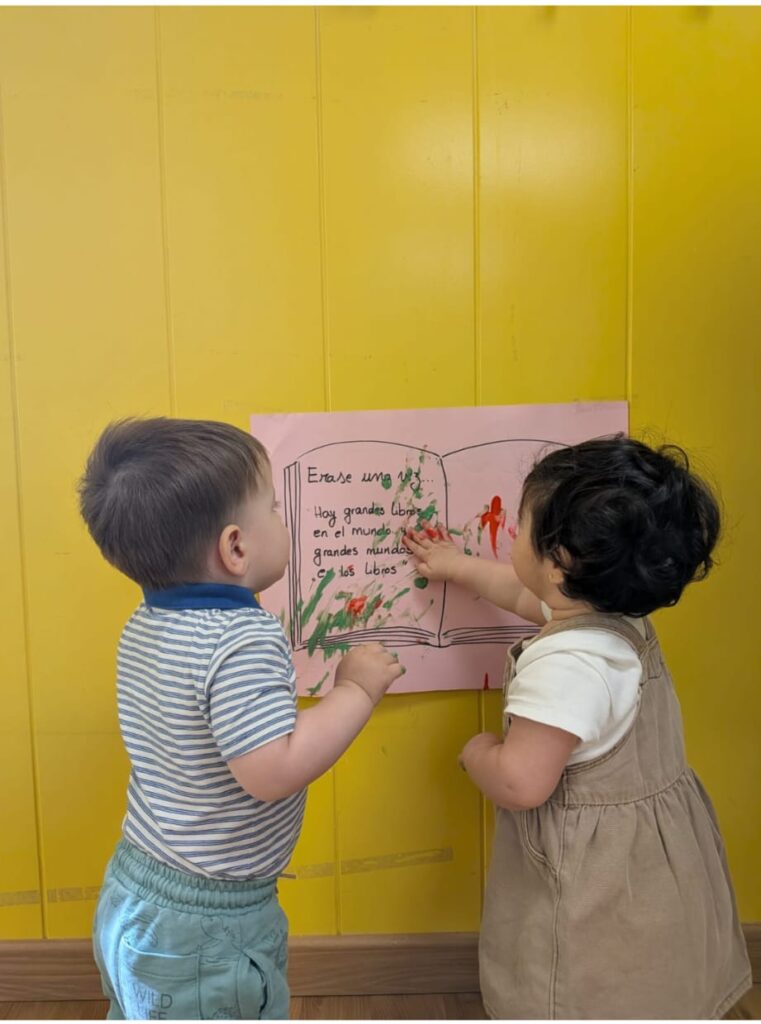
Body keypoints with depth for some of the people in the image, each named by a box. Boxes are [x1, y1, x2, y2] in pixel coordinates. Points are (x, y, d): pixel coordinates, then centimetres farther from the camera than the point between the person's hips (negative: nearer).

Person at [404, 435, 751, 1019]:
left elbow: (521, 782, -33)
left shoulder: (565, 663, -33)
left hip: (598, 884, -9)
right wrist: (457, 568, 29)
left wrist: (477, 750, -11)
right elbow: (530, 596, 18)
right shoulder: (620, 617, -1)